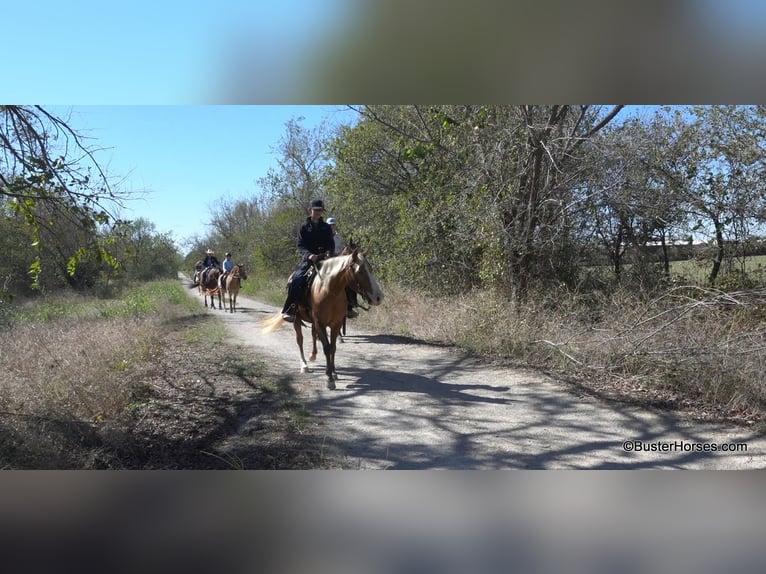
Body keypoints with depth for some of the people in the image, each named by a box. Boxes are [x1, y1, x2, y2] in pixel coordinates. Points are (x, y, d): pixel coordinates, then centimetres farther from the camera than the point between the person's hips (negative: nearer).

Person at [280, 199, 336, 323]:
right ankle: (289, 310, -21)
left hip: (324, 259, 3)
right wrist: (309, 255, -21)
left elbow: (331, 244, 9)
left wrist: (329, 252, -14)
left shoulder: (326, 227, 13)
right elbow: (300, 246, -1)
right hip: (308, 259, -2)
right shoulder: (304, 227, 6)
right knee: (297, 279, -26)